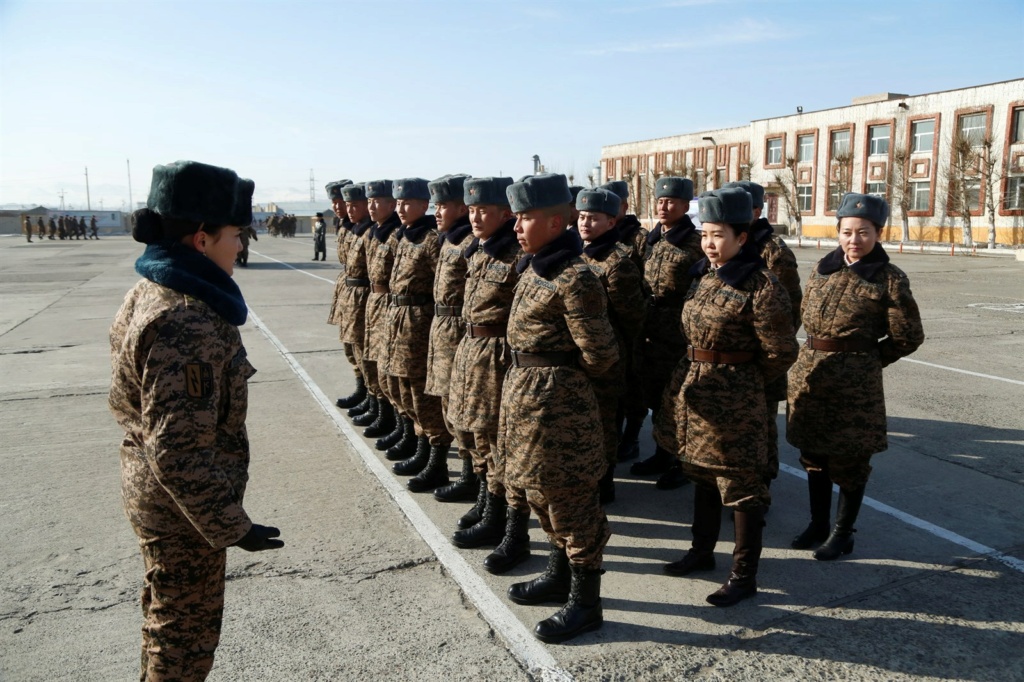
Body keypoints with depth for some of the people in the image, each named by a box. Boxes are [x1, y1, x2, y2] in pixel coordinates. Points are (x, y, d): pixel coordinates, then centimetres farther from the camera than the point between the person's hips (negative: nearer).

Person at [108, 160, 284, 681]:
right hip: (182, 507, -9)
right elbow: (178, 449, -31)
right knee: (188, 631, 12)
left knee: (168, 617, 28)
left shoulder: (150, 292, 2)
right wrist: (232, 527, -21)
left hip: (152, 495, 10)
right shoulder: (186, 321, -30)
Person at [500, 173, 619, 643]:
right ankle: (559, 577, 39)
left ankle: (585, 603, 19)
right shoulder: (534, 269, 8)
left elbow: (599, 354, -16)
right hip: (524, 392, 10)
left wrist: (564, 376, 1)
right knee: (543, 492, 21)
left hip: (555, 399, -10)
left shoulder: (574, 278, -20)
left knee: (570, 500, 3)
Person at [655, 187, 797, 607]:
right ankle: (702, 551, 37)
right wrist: (697, 371, 13)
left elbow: (781, 352, -11)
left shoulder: (761, 287, -17)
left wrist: (743, 382, -1)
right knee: (702, 474, 20)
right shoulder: (705, 277, 7)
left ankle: (744, 576, 18)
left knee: (739, 485, 3)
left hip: (733, 398, -8)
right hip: (692, 387, 8)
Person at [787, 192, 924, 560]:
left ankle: (842, 533, 23)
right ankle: (818, 524, 31)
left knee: (849, 457, 6)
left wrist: (866, 360, 3)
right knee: (813, 452, 14)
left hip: (856, 379, -5)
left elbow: (908, 336, -2)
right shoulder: (823, 267, 6)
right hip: (810, 371, 5)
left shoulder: (889, 278, -7)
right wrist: (820, 351, 12)